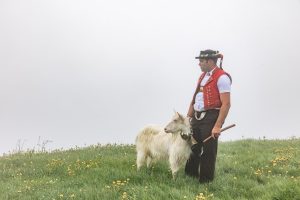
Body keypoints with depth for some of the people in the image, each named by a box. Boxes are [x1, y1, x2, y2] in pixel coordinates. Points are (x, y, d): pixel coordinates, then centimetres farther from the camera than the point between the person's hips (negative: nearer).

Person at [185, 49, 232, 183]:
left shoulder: (221, 77, -11)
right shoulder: (203, 76, 16)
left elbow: (226, 104, -16)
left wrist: (218, 126, -21)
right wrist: (188, 118, 17)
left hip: (211, 117, -8)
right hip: (197, 117, 8)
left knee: (208, 152, 1)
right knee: (192, 149, 13)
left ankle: (205, 182, 13)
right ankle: (190, 178, 26)